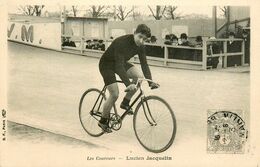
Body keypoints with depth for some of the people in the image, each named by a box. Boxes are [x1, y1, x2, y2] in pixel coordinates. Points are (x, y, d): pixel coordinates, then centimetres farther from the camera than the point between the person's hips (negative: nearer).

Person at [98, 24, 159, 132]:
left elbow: (144, 64, -9)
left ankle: (125, 103, 3)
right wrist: (128, 84, -46)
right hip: (106, 64, -7)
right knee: (114, 95, -14)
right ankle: (103, 121, 6)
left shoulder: (140, 46, -12)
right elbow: (119, 66, -38)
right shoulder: (122, 42, -34)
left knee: (139, 77, -15)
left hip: (121, 63, 7)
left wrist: (150, 82, -19)